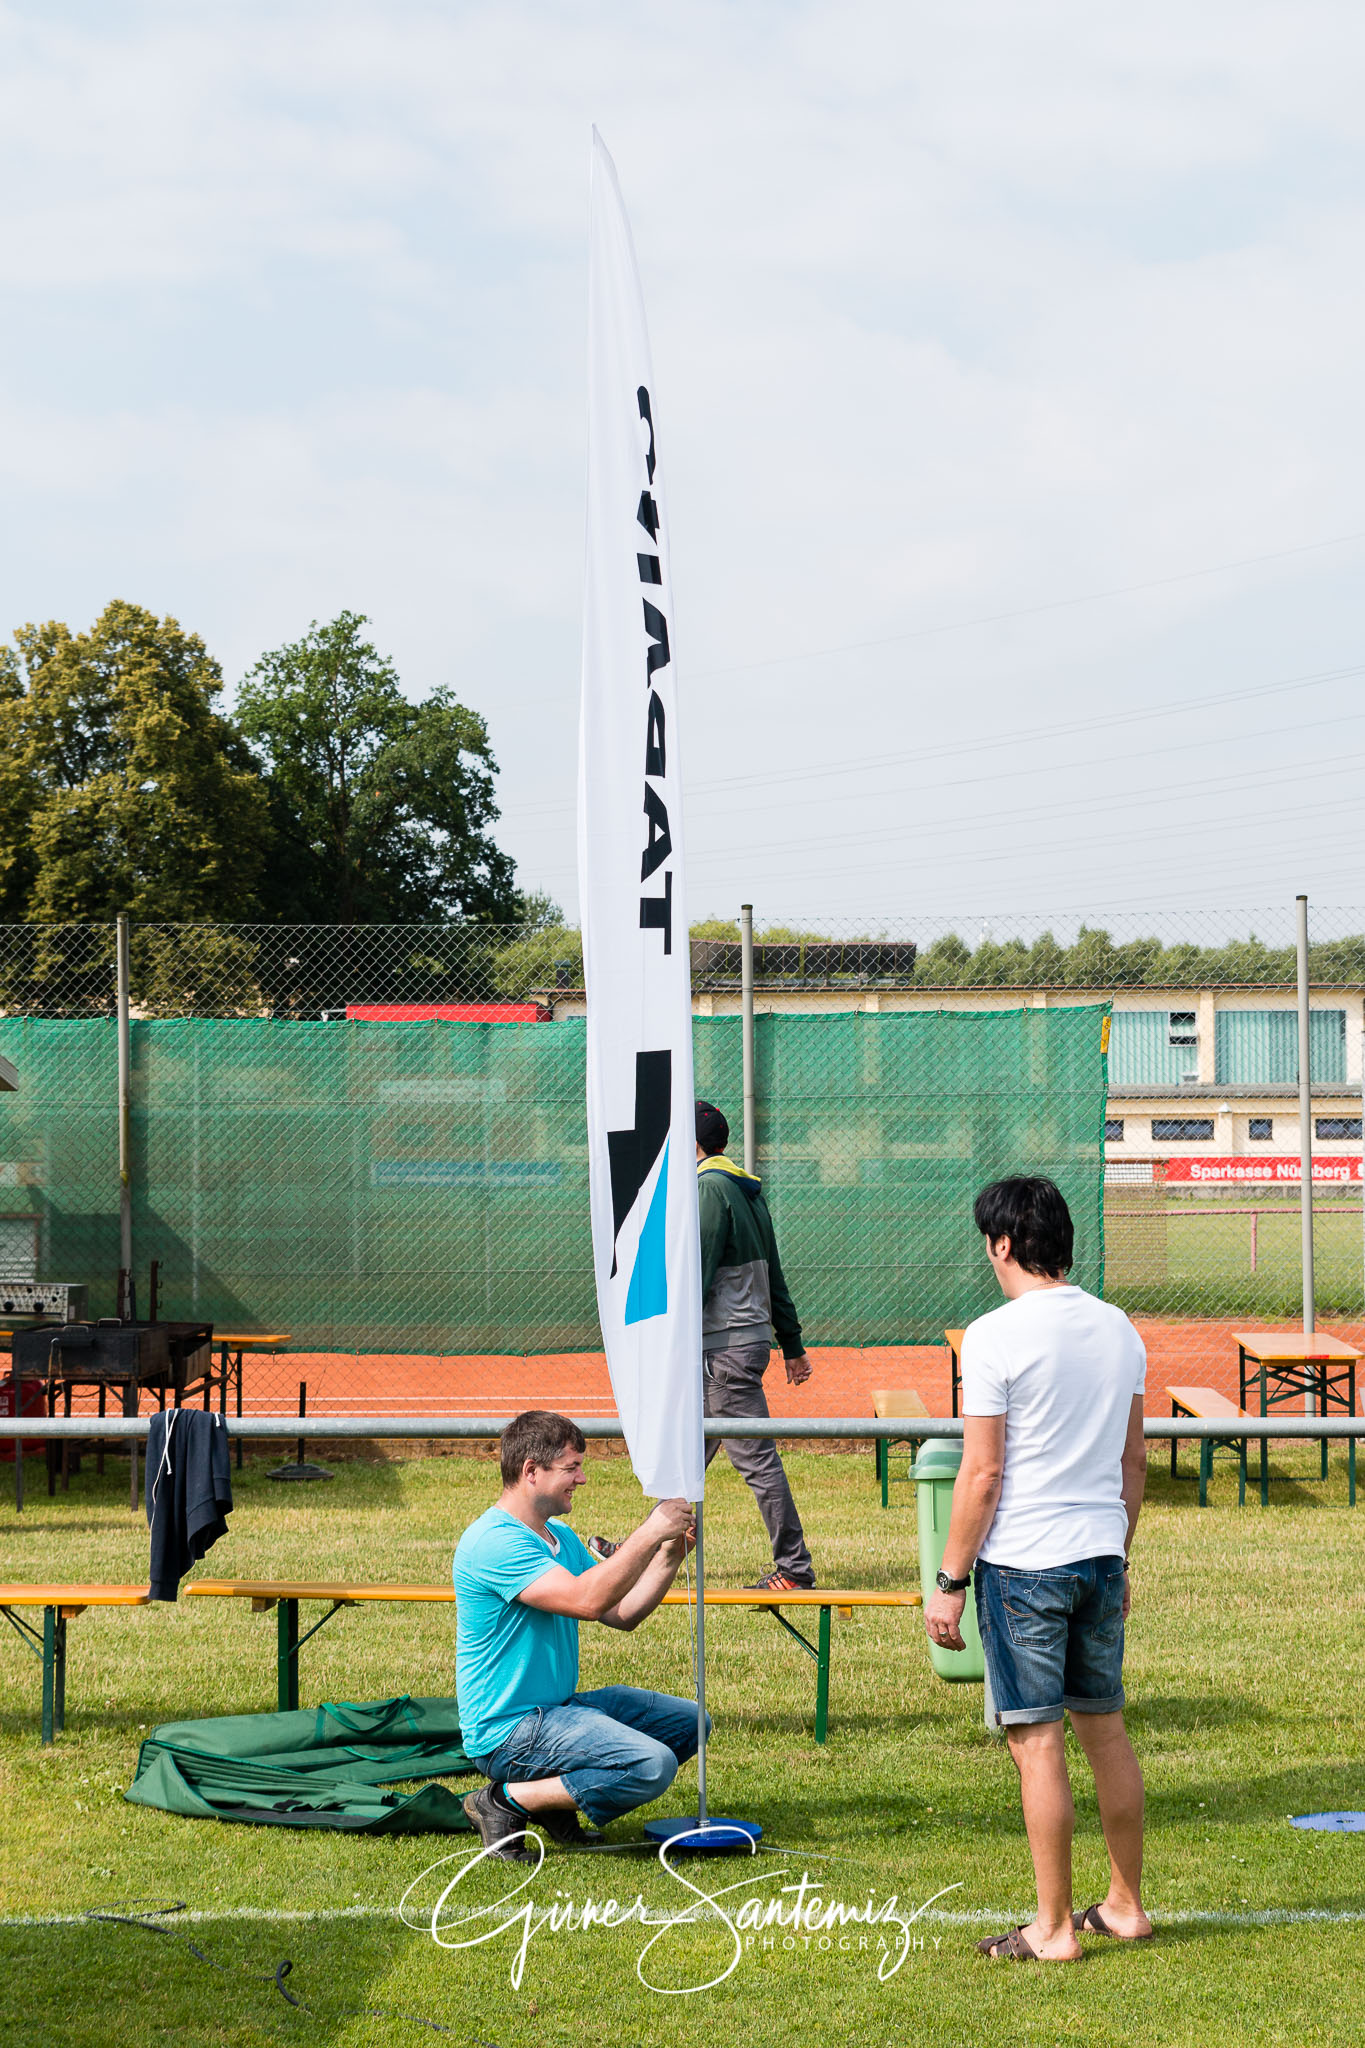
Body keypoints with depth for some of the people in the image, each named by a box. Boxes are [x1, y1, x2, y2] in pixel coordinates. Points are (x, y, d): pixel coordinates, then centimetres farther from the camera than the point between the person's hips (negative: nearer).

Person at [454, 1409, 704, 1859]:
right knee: (652, 1766, -24)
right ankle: (508, 1801, -9)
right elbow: (586, 1600, -29)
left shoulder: (560, 1536, 13)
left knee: (687, 1721, 12)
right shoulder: (494, 1541, -20)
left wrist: (669, 1556, 0)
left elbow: (622, 1614, 13)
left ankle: (556, 1796, 9)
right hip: (508, 1730, -10)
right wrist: (649, 1534, -24)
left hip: (559, 1706, 10)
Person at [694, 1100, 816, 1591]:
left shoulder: (710, 1187, -12)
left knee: (756, 1459, -7)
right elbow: (775, 1278, 18)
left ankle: (794, 1569, -5)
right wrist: (793, 1346, 21)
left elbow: (696, 1276, -19)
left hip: (726, 1345, -10)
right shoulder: (748, 1190, 16)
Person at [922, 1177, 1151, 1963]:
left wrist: (950, 1583, -7)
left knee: (1039, 1743, -1)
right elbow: (1134, 1461, 13)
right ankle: (1127, 1905, 24)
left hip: (1023, 1564, -6)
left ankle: (1055, 1929, 5)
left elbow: (983, 1474, -13)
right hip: (1100, 1557, 7)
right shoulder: (1120, 1329, 8)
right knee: (1106, 1729, 16)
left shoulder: (997, 1336, -12)